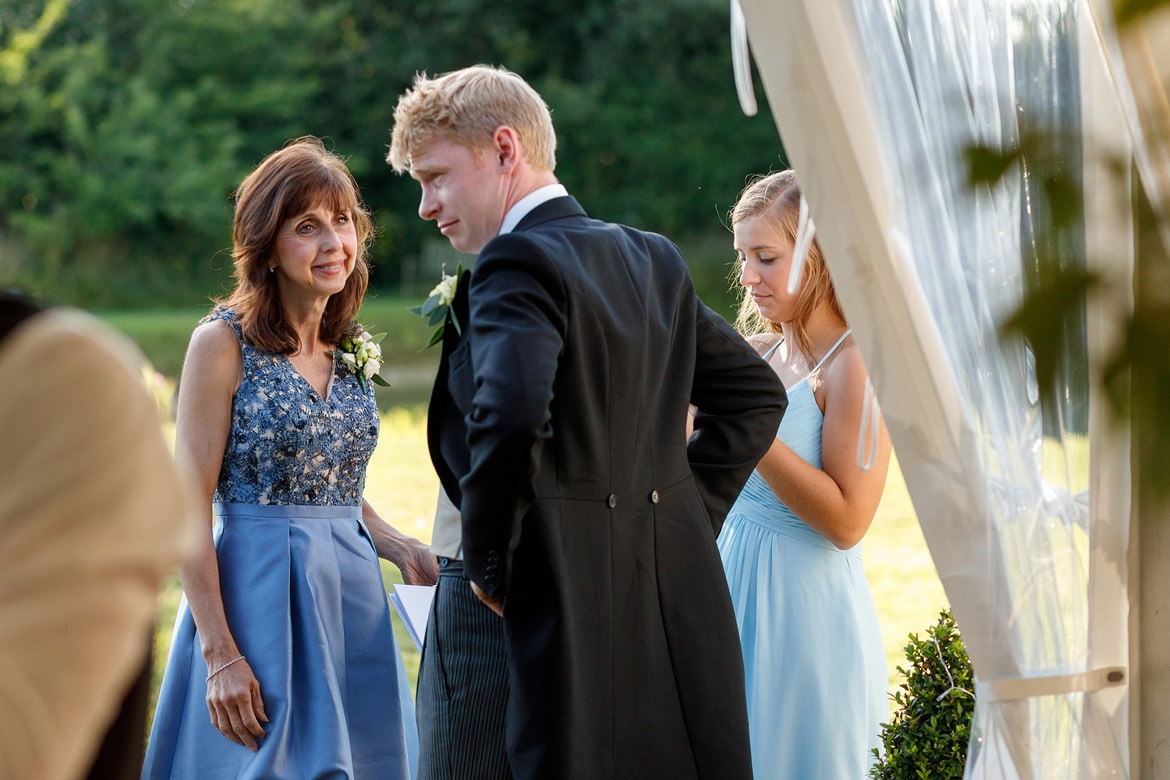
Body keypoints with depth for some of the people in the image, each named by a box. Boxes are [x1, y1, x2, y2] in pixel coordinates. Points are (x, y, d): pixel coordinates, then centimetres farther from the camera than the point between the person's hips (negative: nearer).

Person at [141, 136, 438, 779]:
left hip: (351, 595, 6)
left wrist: (401, 549, 3)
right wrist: (220, 653, -17)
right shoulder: (224, 343, -8)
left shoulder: (351, 348, 11)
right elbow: (188, 508, -11)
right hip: (259, 594, -6)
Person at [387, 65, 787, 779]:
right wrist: (686, 516, 15)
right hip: (671, 605, 8)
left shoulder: (518, 263, -12)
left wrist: (489, 563, -16)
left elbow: (510, 418, -29)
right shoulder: (655, 259, 14)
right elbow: (756, 392, 21)